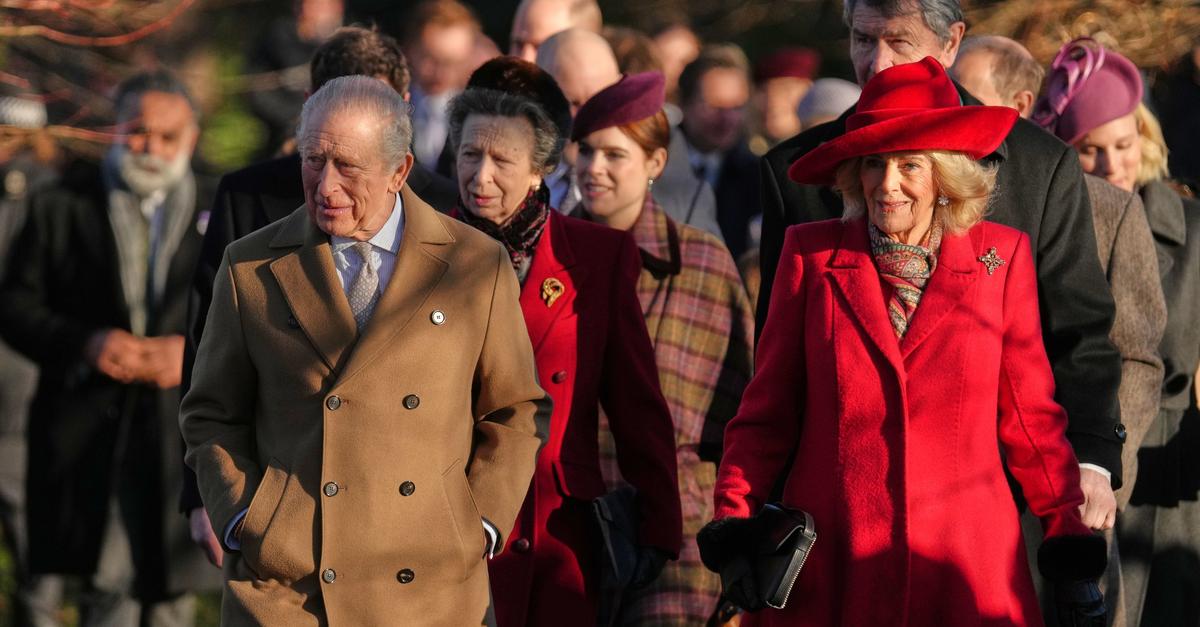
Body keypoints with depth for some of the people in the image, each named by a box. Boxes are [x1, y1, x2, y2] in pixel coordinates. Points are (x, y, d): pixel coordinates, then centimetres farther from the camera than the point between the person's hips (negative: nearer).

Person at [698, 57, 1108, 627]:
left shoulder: (1002, 258, 5)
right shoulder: (811, 255, 5)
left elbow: (1029, 413, 10)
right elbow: (767, 412, 7)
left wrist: (1067, 530, 5)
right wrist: (734, 525, -3)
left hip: (965, 560, 0)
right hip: (832, 563, 0)